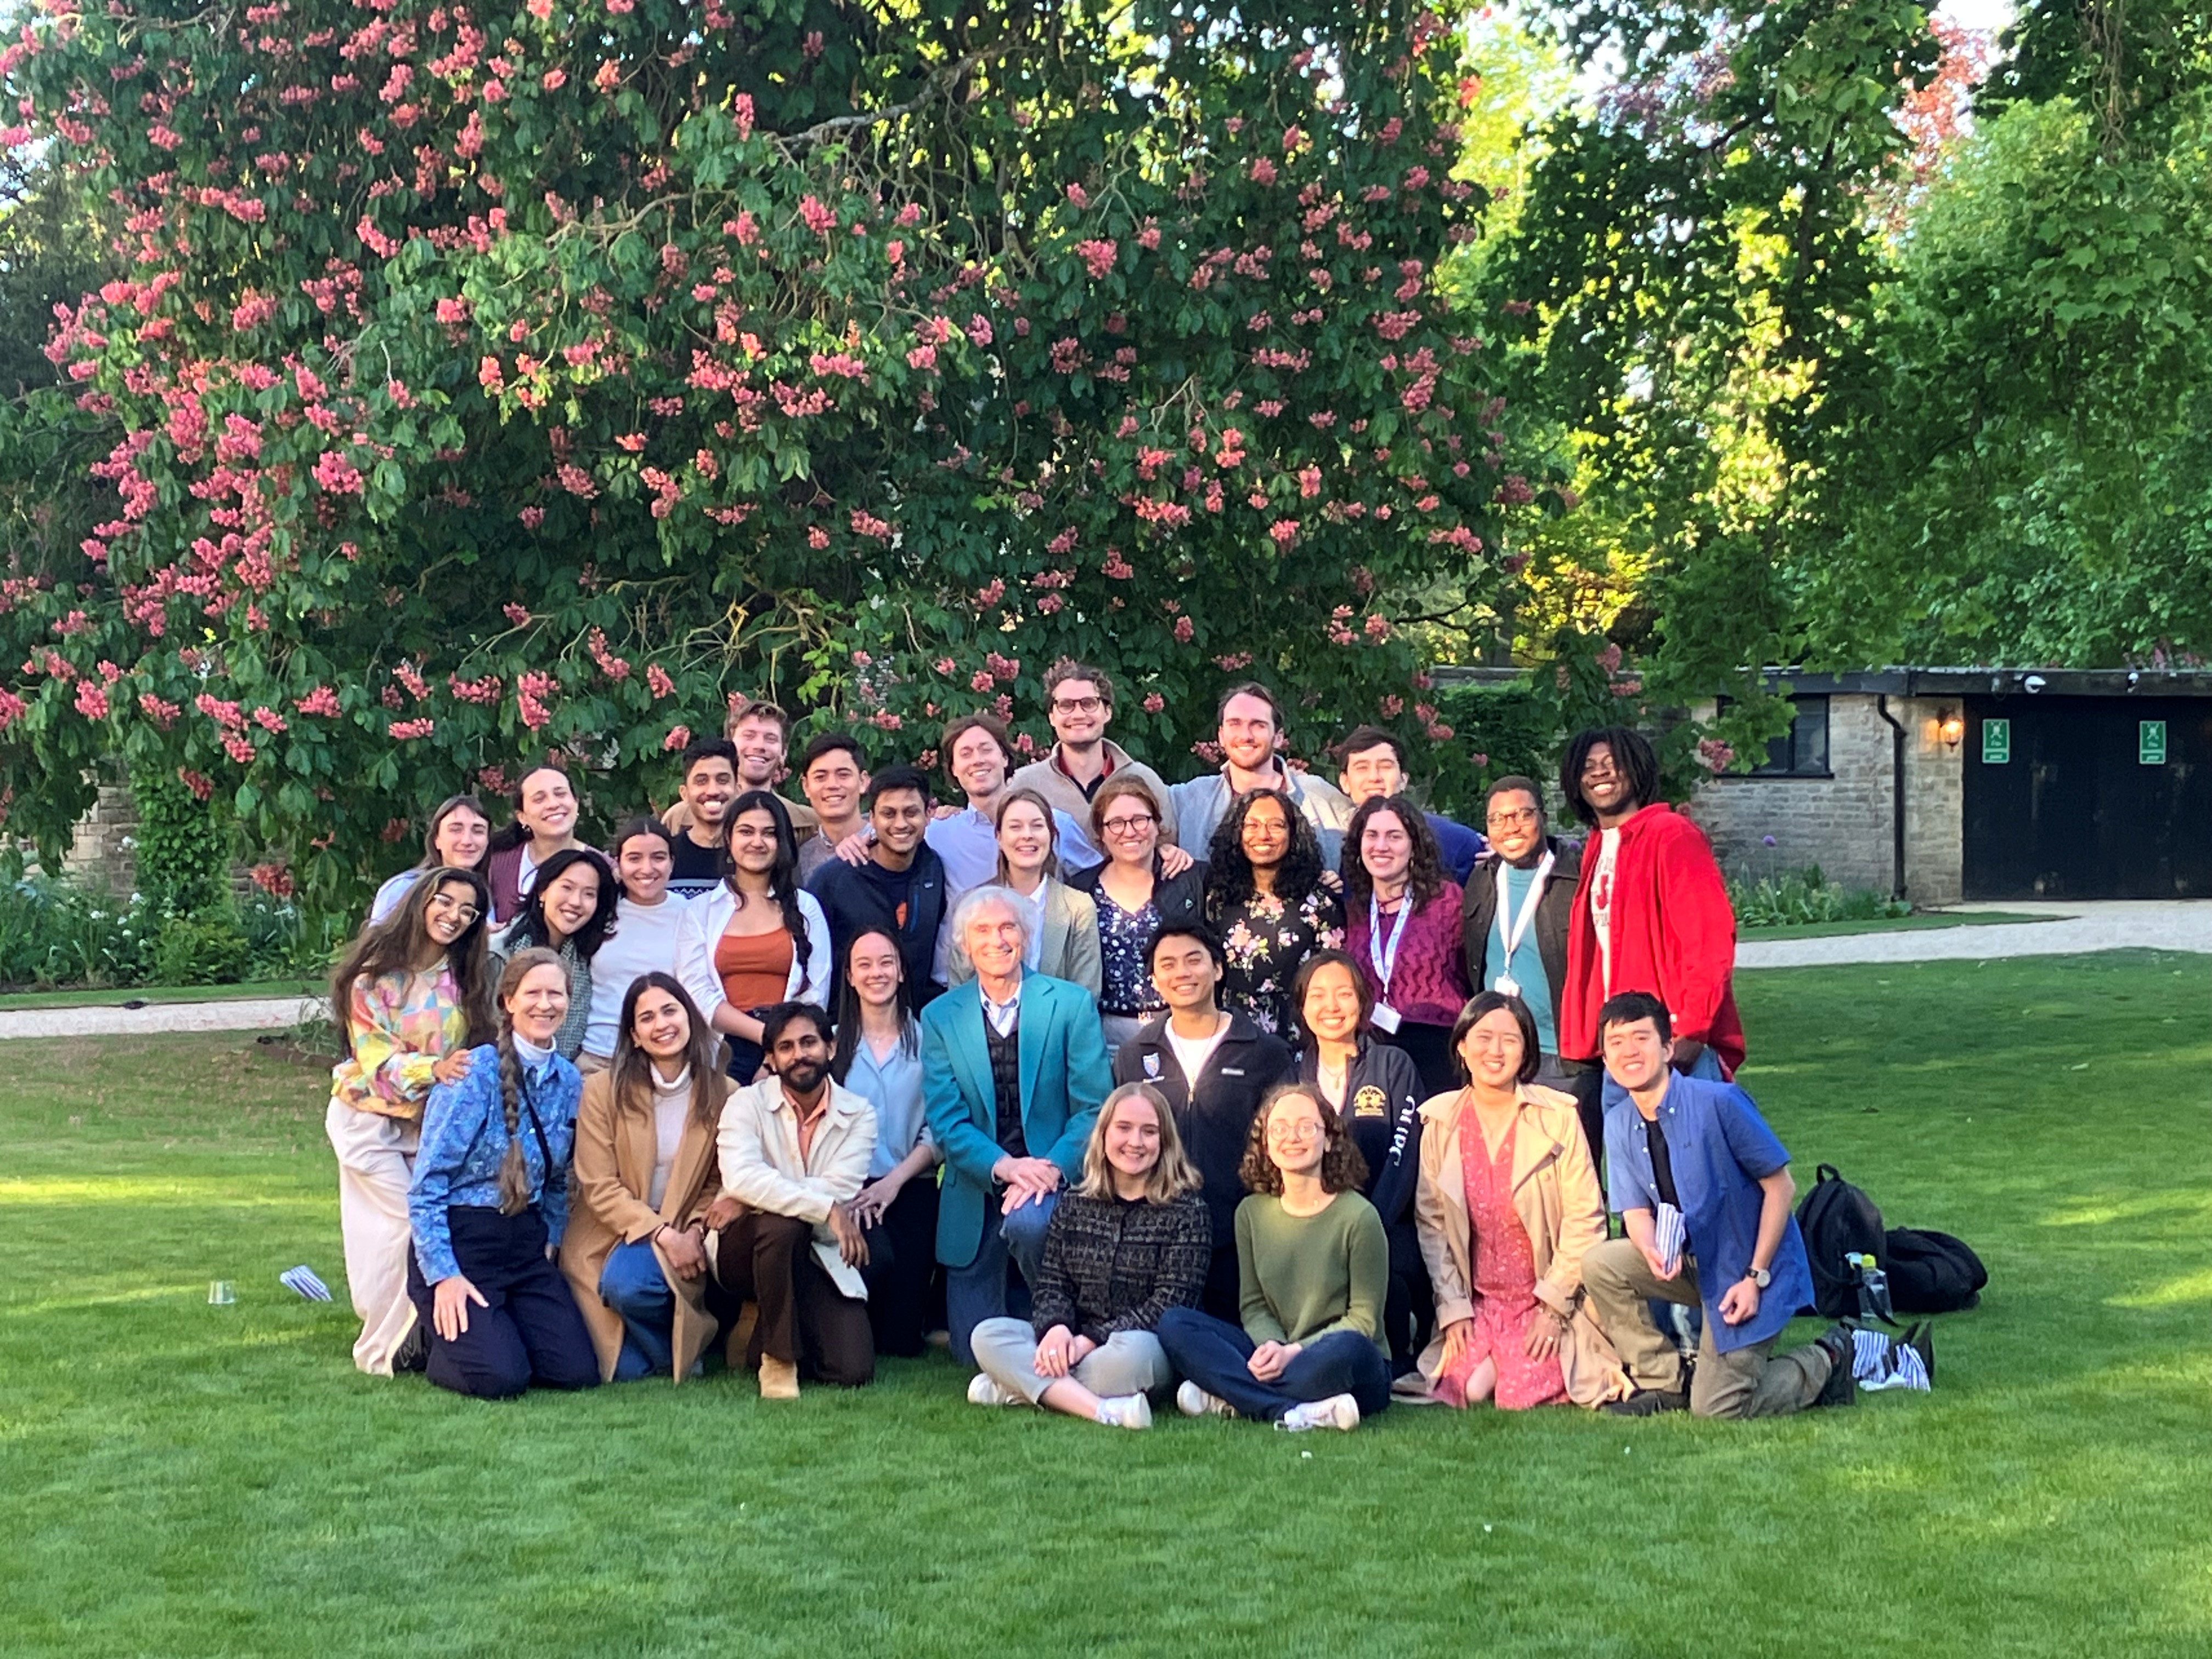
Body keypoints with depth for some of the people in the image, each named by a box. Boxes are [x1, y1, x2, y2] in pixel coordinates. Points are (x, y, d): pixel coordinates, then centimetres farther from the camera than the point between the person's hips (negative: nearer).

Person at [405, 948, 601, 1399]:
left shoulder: (569, 1082, 8)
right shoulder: (475, 1074, -12)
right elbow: (426, 1183, -14)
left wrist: (549, 1244, 9)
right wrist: (443, 1275, -17)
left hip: (526, 1246, 6)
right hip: (460, 1242, -6)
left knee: (578, 1372, -10)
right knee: (499, 1378, -21)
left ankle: (495, 1332, 18)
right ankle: (438, 1336, 11)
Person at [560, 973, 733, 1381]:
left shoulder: (722, 1094, -1)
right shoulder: (603, 1091, -6)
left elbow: (721, 1182, 5)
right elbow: (599, 1188, -9)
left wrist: (695, 1231, -15)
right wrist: (661, 1233, -19)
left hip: (681, 1240, 0)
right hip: (611, 1239, 0)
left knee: (630, 1282, -34)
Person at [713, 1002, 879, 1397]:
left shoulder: (858, 1115, 1)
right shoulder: (747, 1104, -4)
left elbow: (840, 1189, -15)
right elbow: (742, 1177, -23)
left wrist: (748, 1200, -20)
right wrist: (827, 1209, -29)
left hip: (818, 1260, 2)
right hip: (746, 1254, -2)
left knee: (853, 1371, -18)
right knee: (782, 1223, -37)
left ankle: (762, 1334, 14)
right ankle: (777, 1355, -16)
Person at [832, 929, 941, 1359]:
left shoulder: (925, 1038, 4)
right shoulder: (834, 1042, 7)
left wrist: (896, 1179, -11)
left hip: (912, 1191, 0)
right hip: (850, 1191, 0)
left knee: (903, 1339, -8)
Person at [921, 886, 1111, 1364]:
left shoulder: (1071, 1004, 0)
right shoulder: (940, 1016, 5)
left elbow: (1093, 1107, -4)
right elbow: (945, 1119, -2)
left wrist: (1052, 1166, -21)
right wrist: (1004, 1165, -20)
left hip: (1053, 1179, -2)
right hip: (975, 1189, 2)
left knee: (1028, 1221, -38)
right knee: (974, 1351, -1)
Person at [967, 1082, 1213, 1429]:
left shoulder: (1187, 1211, -1)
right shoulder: (1074, 1206, 13)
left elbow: (1170, 1303, -9)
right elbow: (1052, 1282, 8)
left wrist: (1090, 1341, -18)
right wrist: (1055, 1327, -17)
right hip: (1070, 1343, 4)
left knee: (1136, 1348, -40)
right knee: (988, 1335, -21)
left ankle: (1021, 1389, -26)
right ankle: (1104, 1409, -37)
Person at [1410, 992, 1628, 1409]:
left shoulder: (1558, 1117, -8)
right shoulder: (1440, 1121, 1)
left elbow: (1585, 1220, -7)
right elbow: (1431, 1224, 2)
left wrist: (1553, 1308, -10)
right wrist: (1452, 1308, -5)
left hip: (1548, 1300, -2)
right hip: (1477, 1300, 2)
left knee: (1522, 1395, -19)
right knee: (1460, 1389, -19)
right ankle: (1492, 1362, 13)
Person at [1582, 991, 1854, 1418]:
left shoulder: (1718, 1103, -20)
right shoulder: (1619, 1125, -2)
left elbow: (1780, 1186, -15)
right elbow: (1636, 1211, -1)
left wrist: (1756, 1277, -18)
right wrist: (1652, 1251, -26)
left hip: (1747, 1270, -6)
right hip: (1689, 1261, 6)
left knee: (1716, 1408, -12)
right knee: (1600, 1264, -18)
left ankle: (1825, 1361, 14)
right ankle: (1664, 1381, 0)